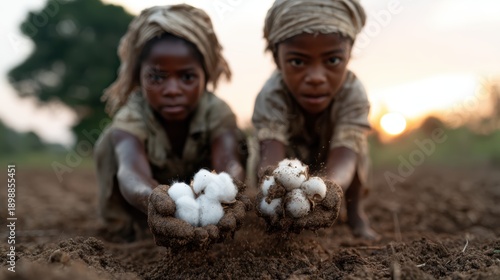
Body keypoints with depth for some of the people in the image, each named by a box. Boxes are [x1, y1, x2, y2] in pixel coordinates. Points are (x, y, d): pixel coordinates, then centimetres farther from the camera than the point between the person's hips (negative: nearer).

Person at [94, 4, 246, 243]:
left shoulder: (216, 112, -29)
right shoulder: (131, 118, -33)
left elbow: (229, 163, -48)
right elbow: (131, 171, -55)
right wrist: (152, 199, -80)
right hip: (150, 192, -2)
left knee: (233, 141, -23)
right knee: (111, 139, -27)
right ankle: (125, 225, -6)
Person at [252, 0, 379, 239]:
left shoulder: (353, 94, -36)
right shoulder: (271, 97, -36)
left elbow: (342, 158, -48)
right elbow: (271, 154, -48)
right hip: (293, 160, 1)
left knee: (354, 141, -19)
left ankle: (355, 212, 4)